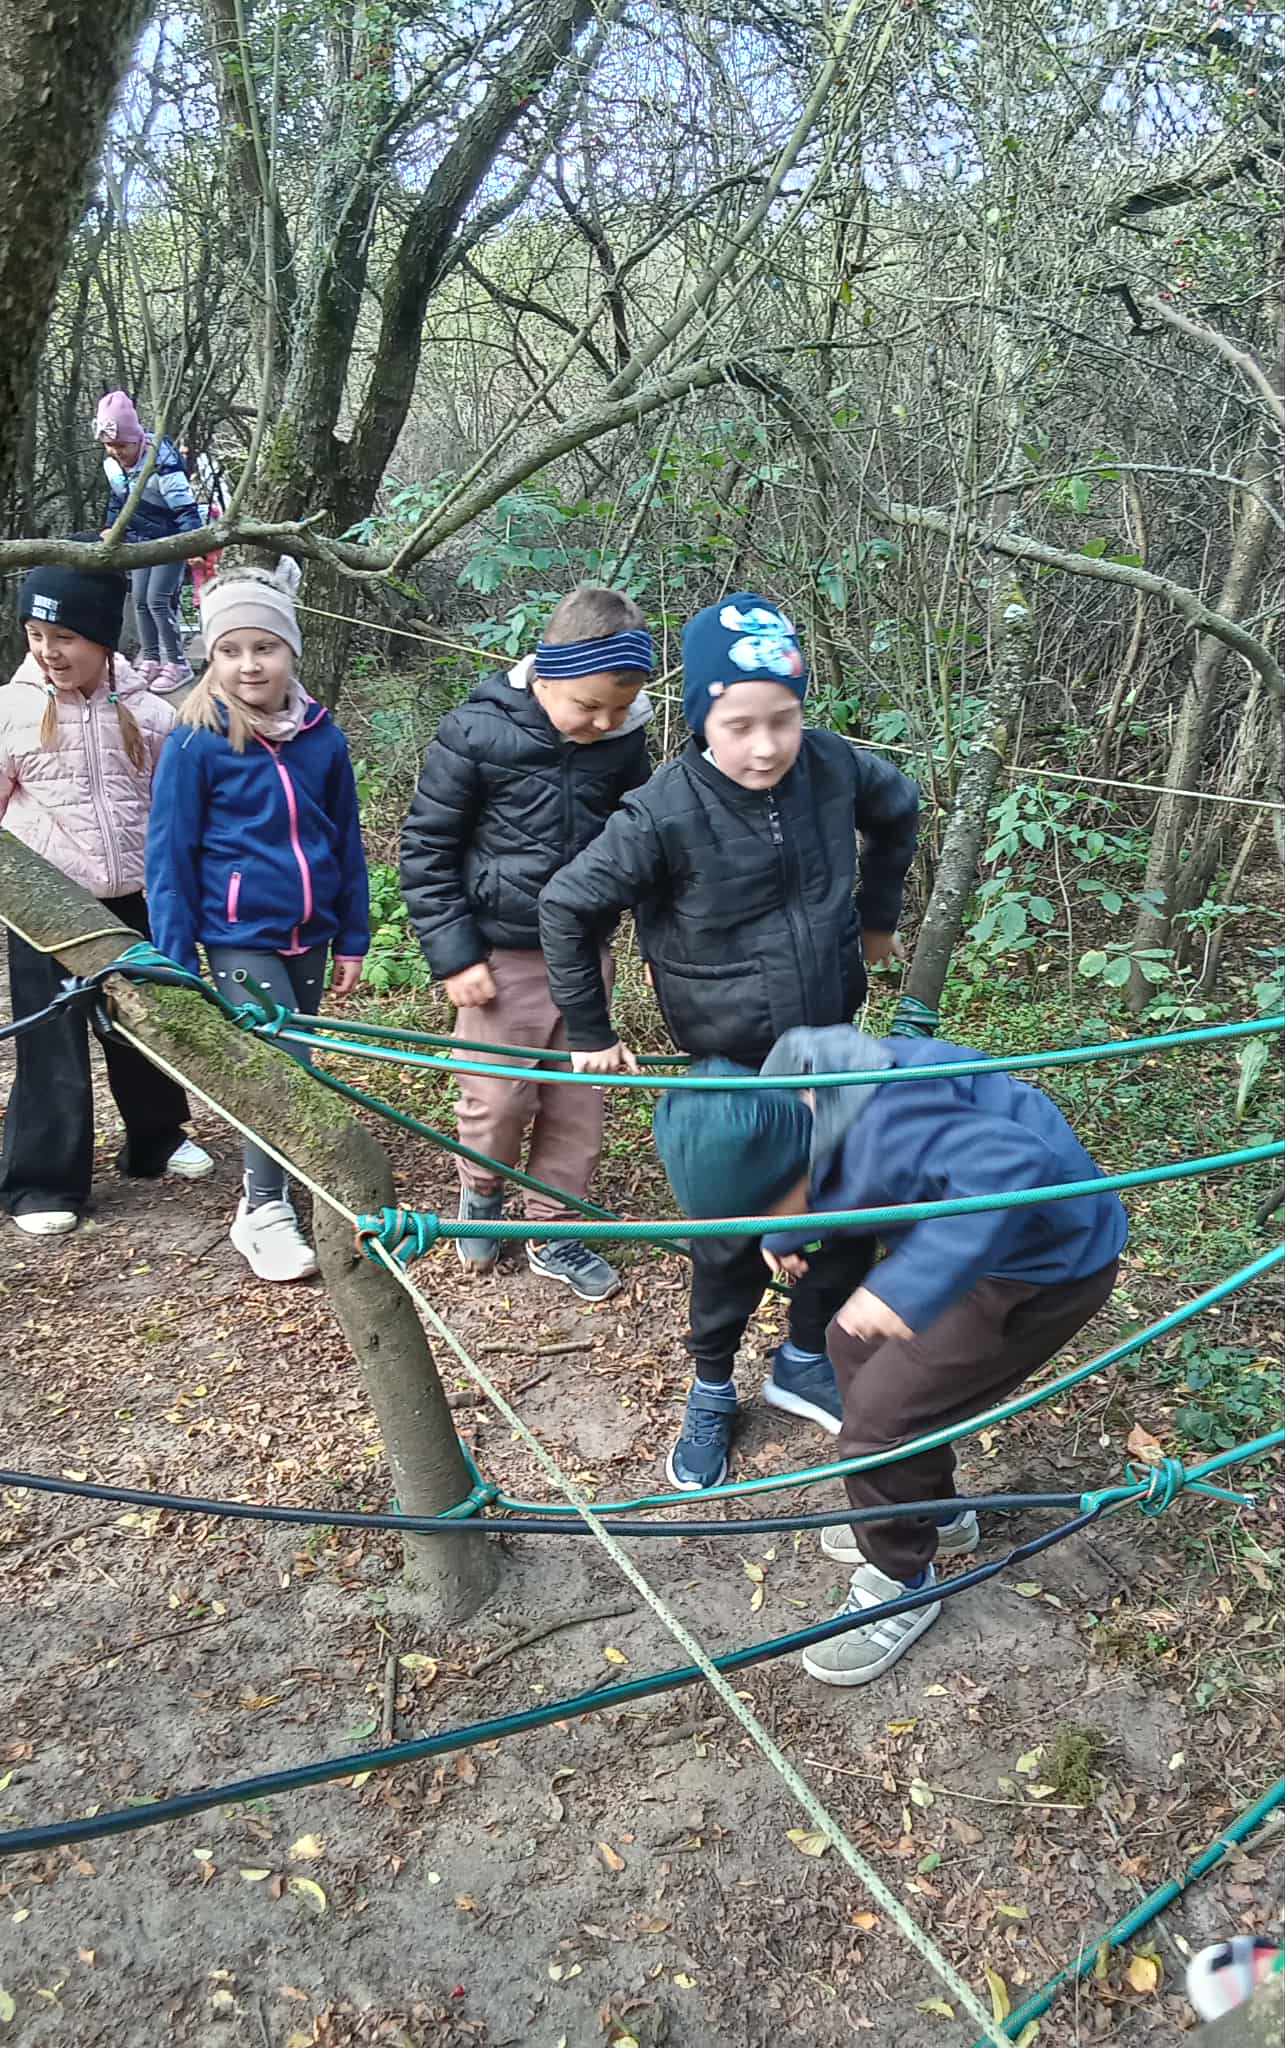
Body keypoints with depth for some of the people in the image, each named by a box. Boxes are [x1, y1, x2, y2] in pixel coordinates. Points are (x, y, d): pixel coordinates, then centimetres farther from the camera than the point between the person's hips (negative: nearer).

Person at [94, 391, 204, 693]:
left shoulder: (162, 461, -28)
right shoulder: (112, 464, -5)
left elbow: (185, 507, -28)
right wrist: (111, 530, 16)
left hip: (172, 539, -8)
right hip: (142, 540, 8)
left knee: (158, 599, -13)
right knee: (140, 599, 7)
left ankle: (177, 664, -2)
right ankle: (150, 660, 19)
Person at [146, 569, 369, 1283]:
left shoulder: (322, 737, 0)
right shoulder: (197, 742, -10)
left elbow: (347, 844, 8)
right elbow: (170, 855, -7)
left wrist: (353, 940, 9)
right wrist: (176, 959, -8)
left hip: (308, 935, 4)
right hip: (241, 937, -4)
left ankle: (273, 1192, 33)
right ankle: (264, 1212, 8)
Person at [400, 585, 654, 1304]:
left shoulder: (624, 740, -2)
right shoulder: (477, 732, -14)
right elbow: (427, 848, -8)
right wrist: (455, 954, -11)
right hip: (502, 954, -4)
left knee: (579, 1102, 9)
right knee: (497, 1100, 3)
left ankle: (553, 1237, 26)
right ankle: (482, 1194, 34)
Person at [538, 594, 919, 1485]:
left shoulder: (832, 767, -12)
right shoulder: (664, 814, -24)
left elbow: (900, 808, 12)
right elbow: (567, 908, -13)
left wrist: (878, 916, 18)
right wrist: (591, 1034, -6)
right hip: (730, 1068, -4)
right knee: (736, 1238, 6)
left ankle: (802, 1361, 38)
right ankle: (711, 1393, 31)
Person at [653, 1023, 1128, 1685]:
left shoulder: (881, 1130, -37)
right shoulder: (793, 1097, -8)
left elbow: (1012, 1168, -48)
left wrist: (904, 1288, -49)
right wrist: (784, 1236, 9)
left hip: (1048, 1268, -9)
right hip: (981, 1240, 10)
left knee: (878, 1415, -7)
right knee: (854, 1345, 19)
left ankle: (900, 1584, 19)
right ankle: (934, 1513, 40)